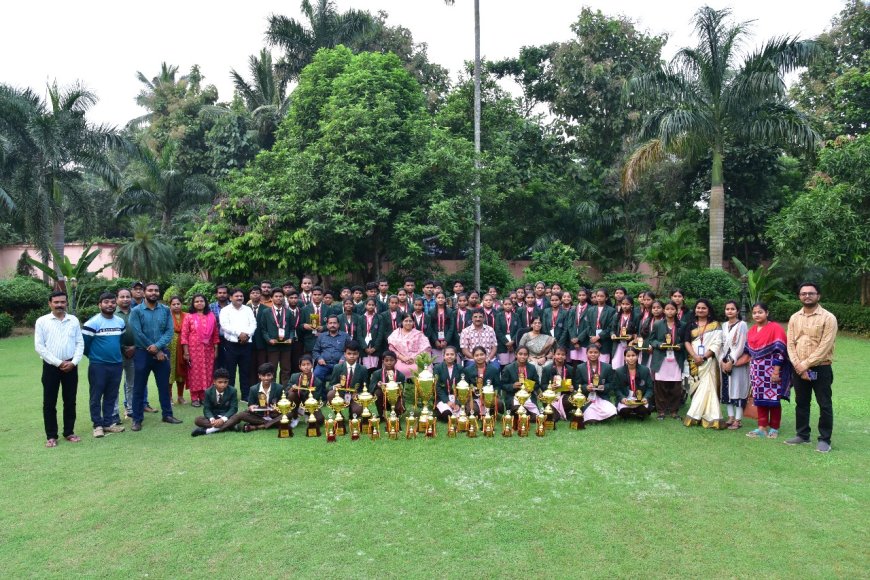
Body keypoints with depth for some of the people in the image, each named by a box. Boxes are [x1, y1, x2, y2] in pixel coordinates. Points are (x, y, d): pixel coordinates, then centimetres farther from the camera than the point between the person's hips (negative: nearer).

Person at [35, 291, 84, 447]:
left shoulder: (74, 320, 6)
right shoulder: (42, 321, -1)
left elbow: (80, 343, 4)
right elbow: (39, 346, -6)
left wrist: (73, 362, -9)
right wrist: (58, 362, -12)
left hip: (71, 366, 2)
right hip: (51, 366, -2)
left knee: (70, 401, 9)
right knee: (49, 402, 4)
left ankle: (69, 432, 20)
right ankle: (51, 436, 14)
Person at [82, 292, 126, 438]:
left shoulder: (121, 322, 7)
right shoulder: (92, 323, -11)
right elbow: (83, 343, -6)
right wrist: (93, 356, 5)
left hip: (117, 364, 5)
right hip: (98, 365, -5)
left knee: (111, 396, 11)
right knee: (96, 397, 3)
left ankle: (108, 423, 20)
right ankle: (98, 425, 11)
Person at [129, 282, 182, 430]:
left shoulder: (165, 310, 4)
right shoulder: (136, 311, -5)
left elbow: (169, 331, -2)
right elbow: (137, 334, -11)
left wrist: (157, 346, -19)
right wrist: (155, 351, -11)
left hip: (162, 352, 3)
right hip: (143, 353, -3)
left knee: (164, 386, 11)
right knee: (139, 387, 3)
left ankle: (167, 414, 22)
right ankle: (137, 419, 12)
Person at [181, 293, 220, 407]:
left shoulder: (211, 316, 7)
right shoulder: (189, 317, 0)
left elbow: (215, 334, 9)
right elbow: (184, 335, -3)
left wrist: (216, 349, 5)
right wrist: (186, 352, -9)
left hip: (208, 350, 3)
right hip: (194, 349, -3)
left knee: (207, 373, 4)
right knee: (195, 373, 1)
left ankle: (204, 396, 15)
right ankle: (194, 398, 8)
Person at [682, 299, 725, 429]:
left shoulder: (715, 325, 4)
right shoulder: (691, 325, 13)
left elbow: (717, 343, -4)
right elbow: (686, 342, 3)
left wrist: (704, 357, -15)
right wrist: (695, 356, -12)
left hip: (708, 360, -3)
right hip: (694, 361, 3)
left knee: (707, 387, -10)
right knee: (696, 387, 3)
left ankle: (694, 416, -9)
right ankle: (698, 415, 7)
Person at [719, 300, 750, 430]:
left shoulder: (742, 324, -7)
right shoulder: (724, 325, 12)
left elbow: (741, 346, -12)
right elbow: (722, 344, 10)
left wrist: (731, 361, -14)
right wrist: (722, 361, -3)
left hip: (738, 362, -6)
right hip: (725, 362, 6)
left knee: (737, 389, -4)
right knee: (727, 389, 7)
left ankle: (738, 420, 1)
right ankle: (730, 417, 15)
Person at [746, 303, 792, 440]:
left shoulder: (775, 328, -11)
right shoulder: (752, 330, 9)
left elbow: (779, 351, -16)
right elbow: (749, 351, 18)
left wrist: (776, 372, -19)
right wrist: (751, 369, 14)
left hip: (771, 370, -6)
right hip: (757, 370, 6)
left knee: (773, 398, 2)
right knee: (760, 398, 8)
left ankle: (774, 428, 14)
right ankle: (762, 427, 15)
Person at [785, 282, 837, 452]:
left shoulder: (828, 318, -8)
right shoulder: (794, 318, 7)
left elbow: (824, 347, -15)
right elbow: (790, 344, 2)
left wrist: (806, 364, -17)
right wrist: (798, 366, -10)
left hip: (821, 369, -5)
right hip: (799, 370, 5)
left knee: (824, 405, 3)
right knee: (801, 403, 14)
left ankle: (825, 440, 13)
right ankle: (802, 435, 27)